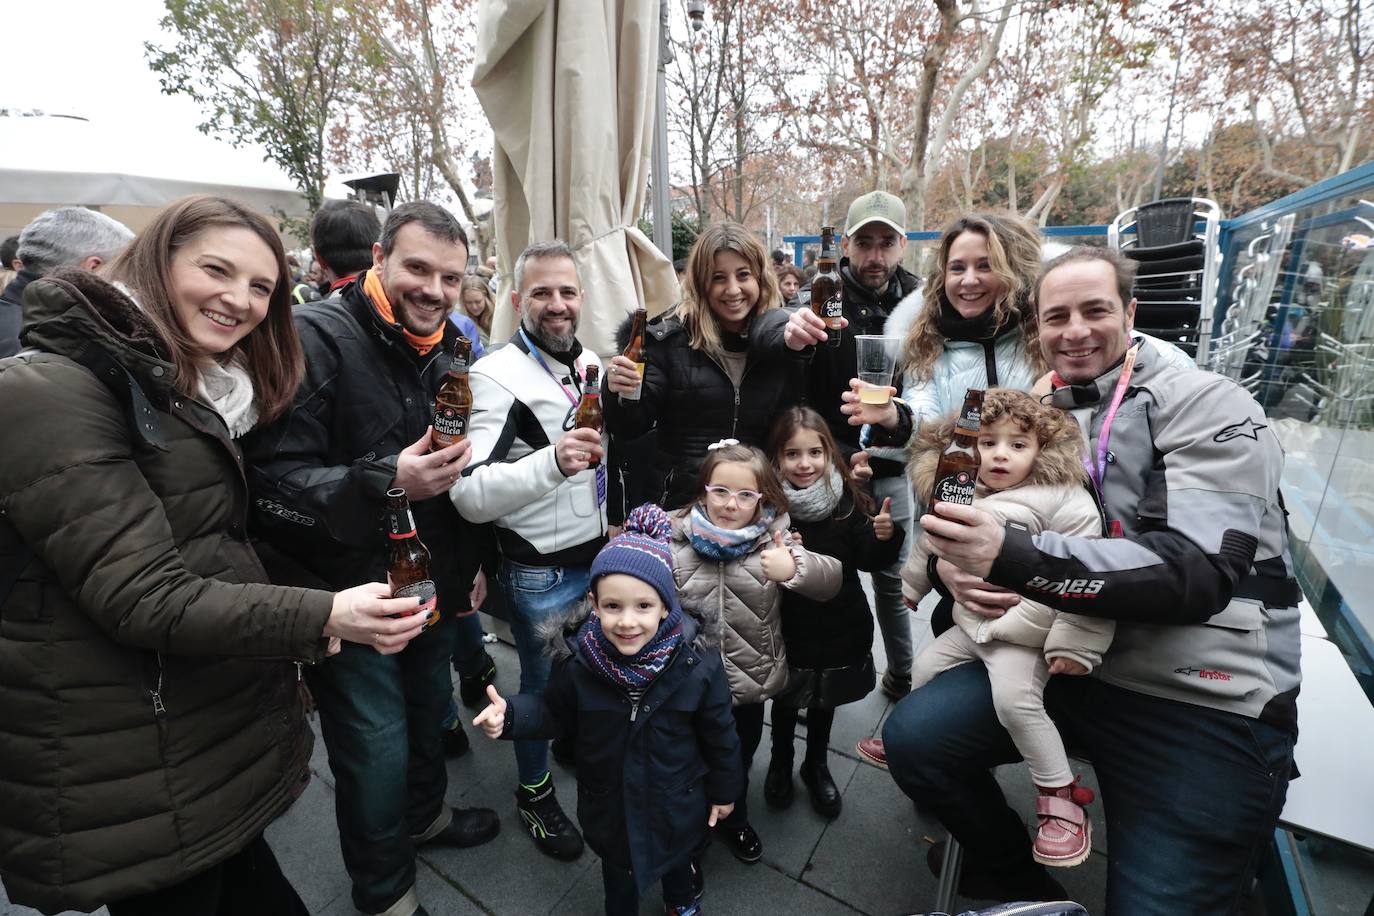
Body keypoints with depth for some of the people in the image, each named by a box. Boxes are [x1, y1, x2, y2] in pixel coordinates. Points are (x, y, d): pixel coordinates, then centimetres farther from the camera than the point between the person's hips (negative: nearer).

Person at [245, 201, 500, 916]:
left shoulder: (449, 347, 5)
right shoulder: (315, 338, -18)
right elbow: (270, 481, -23)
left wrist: (471, 559, 12)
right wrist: (386, 483, -37)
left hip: (432, 582, 7)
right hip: (348, 596, -6)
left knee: (429, 710, 24)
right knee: (377, 749, 8)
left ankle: (425, 814, 53)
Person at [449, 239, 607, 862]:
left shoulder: (592, 364, 4)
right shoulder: (498, 377, -18)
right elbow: (470, 496, -29)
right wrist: (552, 462, -41)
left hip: (601, 553, 6)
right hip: (540, 571, -6)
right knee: (544, 681, 14)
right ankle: (533, 791, 41)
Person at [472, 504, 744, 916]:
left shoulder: (696, 658, -29)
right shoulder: (577, 658, -27)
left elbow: (718, 731, -14)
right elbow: (556, 712, -7)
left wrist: (723, 789, -1)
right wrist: (512, 715, -24)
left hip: (677, 800, 0)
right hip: (609, 801, 0)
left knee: (677, 857, 31)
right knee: (618, 870, 29)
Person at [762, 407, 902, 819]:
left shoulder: (846, 498, -11)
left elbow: (869, 561, -6)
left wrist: (884, 537, -25)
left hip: (839, 626, 2)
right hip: (788, 627, -2)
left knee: (826, 700, 23)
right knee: (786, 700, 19)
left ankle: (817, 766, 48)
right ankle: (780, 764, 46)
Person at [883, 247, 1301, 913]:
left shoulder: (1207, 406, -9)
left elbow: (1197, 570, -23)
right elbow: (972, 511, 12)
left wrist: (1012, 556, -38)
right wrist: (955, 564, -14)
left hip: (1205, 701, -4)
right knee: (912, 737, -9)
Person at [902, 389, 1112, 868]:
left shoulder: (1062, 500, -18)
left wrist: (1073, 642, -20)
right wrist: (910, 585, 29)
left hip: (1024, 635, -7)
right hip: (969, 625, 7)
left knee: (1014, 698, -26)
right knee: (923, 671, 14)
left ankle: (1060, 797, -2)